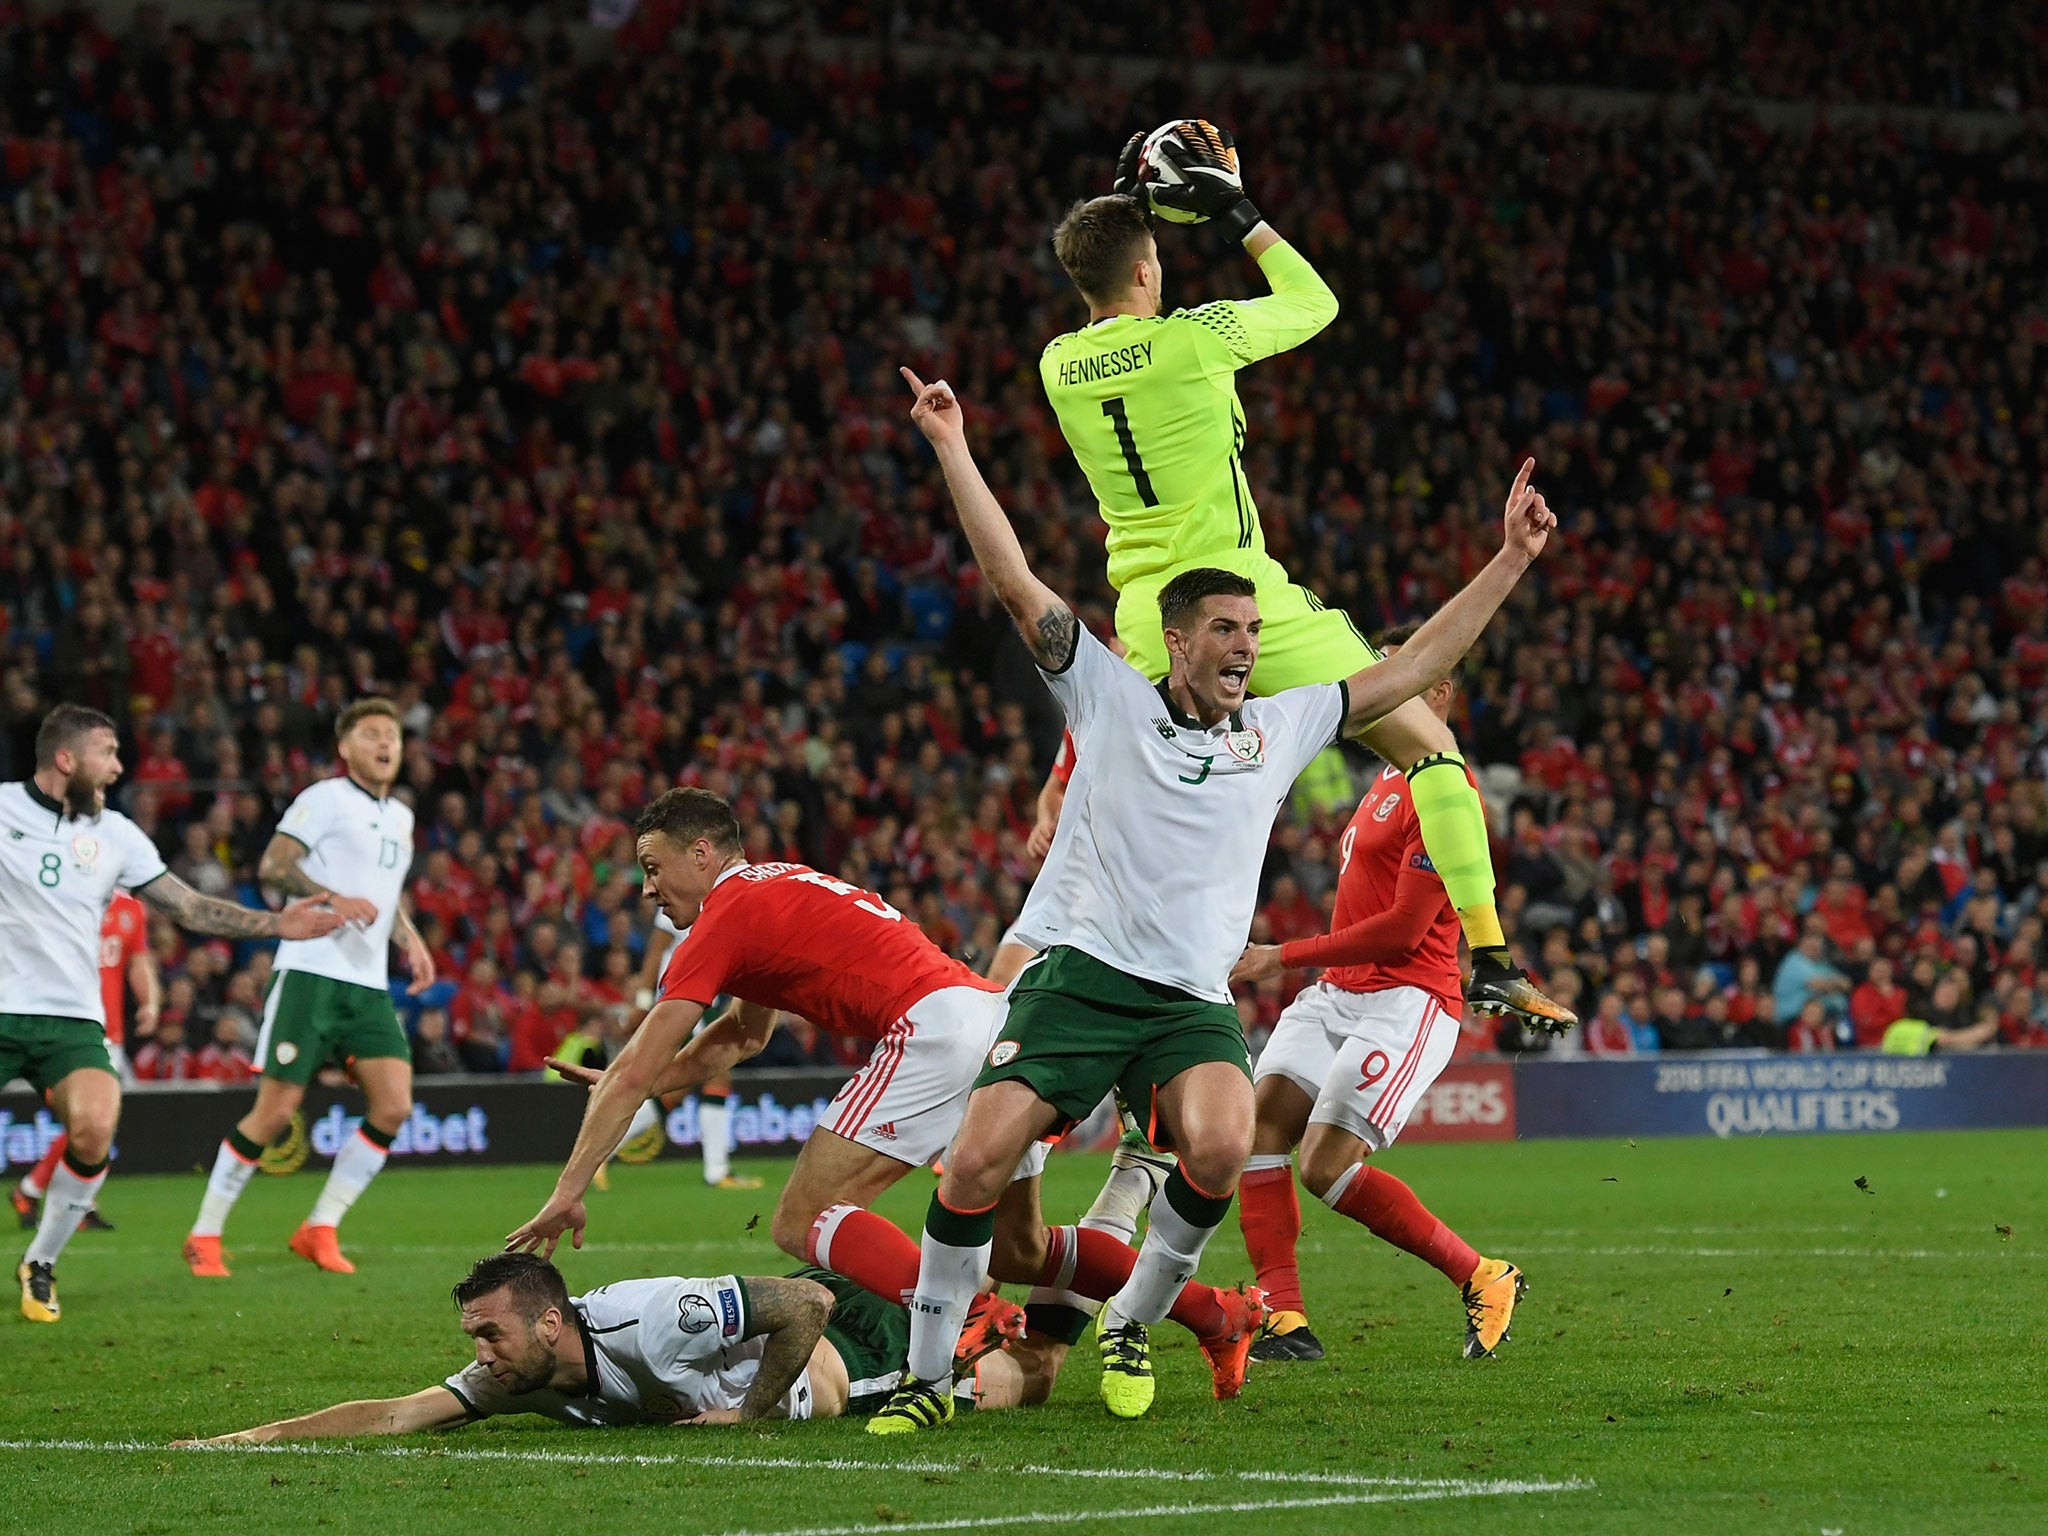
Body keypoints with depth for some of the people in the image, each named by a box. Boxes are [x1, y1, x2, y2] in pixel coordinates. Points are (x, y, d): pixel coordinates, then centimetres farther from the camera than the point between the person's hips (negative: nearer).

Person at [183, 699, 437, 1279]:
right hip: (311, 972, -7)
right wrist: (331, 899, -24)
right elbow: (273, 865, -12)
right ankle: (205, 1236, 3)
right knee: (275, 1110, -9)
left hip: (370, 984, 7)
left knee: (394, 1104, -8)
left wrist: (411, 939, 18)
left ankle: (320, 1230, 2)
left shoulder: (400, 817, 20)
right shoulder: (325, 797, -3)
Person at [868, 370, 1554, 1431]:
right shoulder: (1108, 698, 9)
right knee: (976, 1162, -18)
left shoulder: (1279, 728, 16)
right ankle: (928, 1377, -1)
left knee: (1221, 1148, -29)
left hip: (1195, 1003, 2)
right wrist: (951, 449, -3)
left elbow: (1415, 667, 20)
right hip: (1082, 975, -2)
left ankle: (1133, 1324, -4)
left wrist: (1512, 558, 17)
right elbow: (1017, 584, 3)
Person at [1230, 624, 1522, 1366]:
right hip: (1339, 993, 9)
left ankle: (1483, 1279, -2)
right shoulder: (1388, 780, 18)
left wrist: (1283, 957, -14)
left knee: (1327, 1166, -17)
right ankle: (1285, 1322, -13)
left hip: (1406, 999, -9)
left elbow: (1403, 928, -17)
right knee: (1260, 1123, -9)